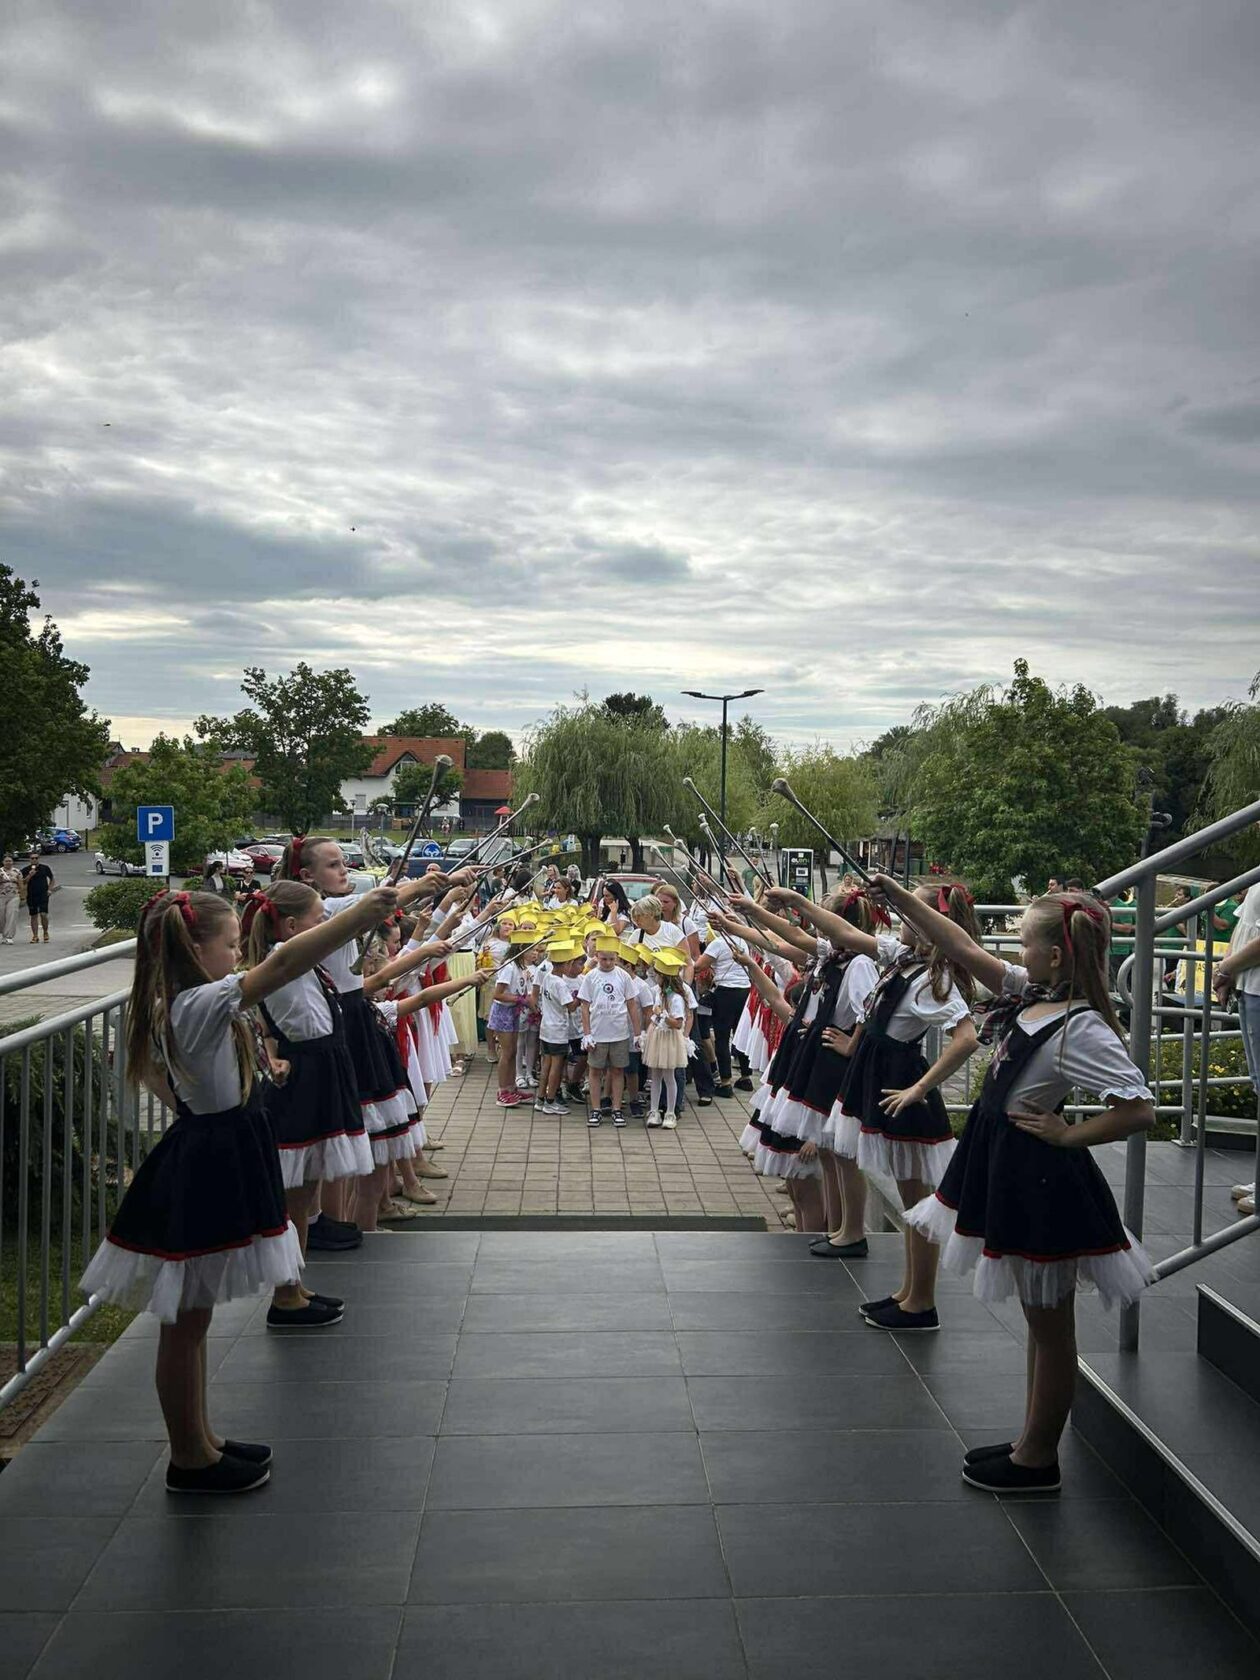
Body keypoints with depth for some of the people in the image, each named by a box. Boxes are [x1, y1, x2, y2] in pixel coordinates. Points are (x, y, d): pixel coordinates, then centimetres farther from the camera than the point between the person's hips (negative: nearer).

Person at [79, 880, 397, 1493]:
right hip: (208, 1170, -10)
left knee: (191, 1316, 19)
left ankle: (198, 1440, 32)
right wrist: (360, 914, -40)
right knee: (186, 1321, 4)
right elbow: (282, 965, -35)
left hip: (201, 1151, 10)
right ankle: (190, 1460, 18)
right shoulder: (203, 1005, -23)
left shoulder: (167, 1008, 6)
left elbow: (151, 1072, 25)